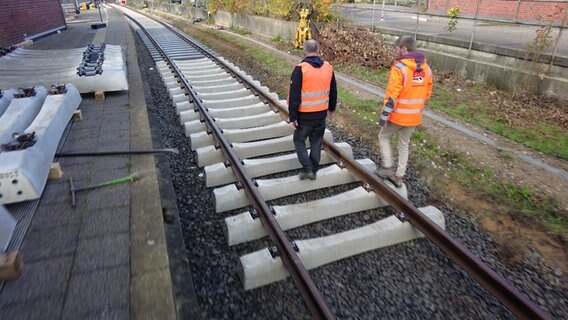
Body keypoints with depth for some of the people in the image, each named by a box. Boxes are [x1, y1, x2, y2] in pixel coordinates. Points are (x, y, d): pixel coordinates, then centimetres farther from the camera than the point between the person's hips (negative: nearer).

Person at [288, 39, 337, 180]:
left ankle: (307, 169, 7)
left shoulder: (300, 69, -15)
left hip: (305, 115, -5)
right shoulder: (328, 67, 2)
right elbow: (333, 92, 12)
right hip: (321, 114, 5)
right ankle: (313, 170, 23)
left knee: (299, 140, 13)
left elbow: (294, 96, -16)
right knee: (316, 142, 16)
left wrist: (292, 117, -11)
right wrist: (331, 108, 26)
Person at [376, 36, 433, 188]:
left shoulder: (399, 67, -18)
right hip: (414, 117, 6)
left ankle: (387, 167, 15)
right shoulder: (426, 68, 5)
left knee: (384, 136, 18)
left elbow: (392, 95, -21)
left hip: (398, 115, -6)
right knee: (404, 145, 17)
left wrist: (384, 116, -14)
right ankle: (399, 176, 24)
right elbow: (427, 93, 12)